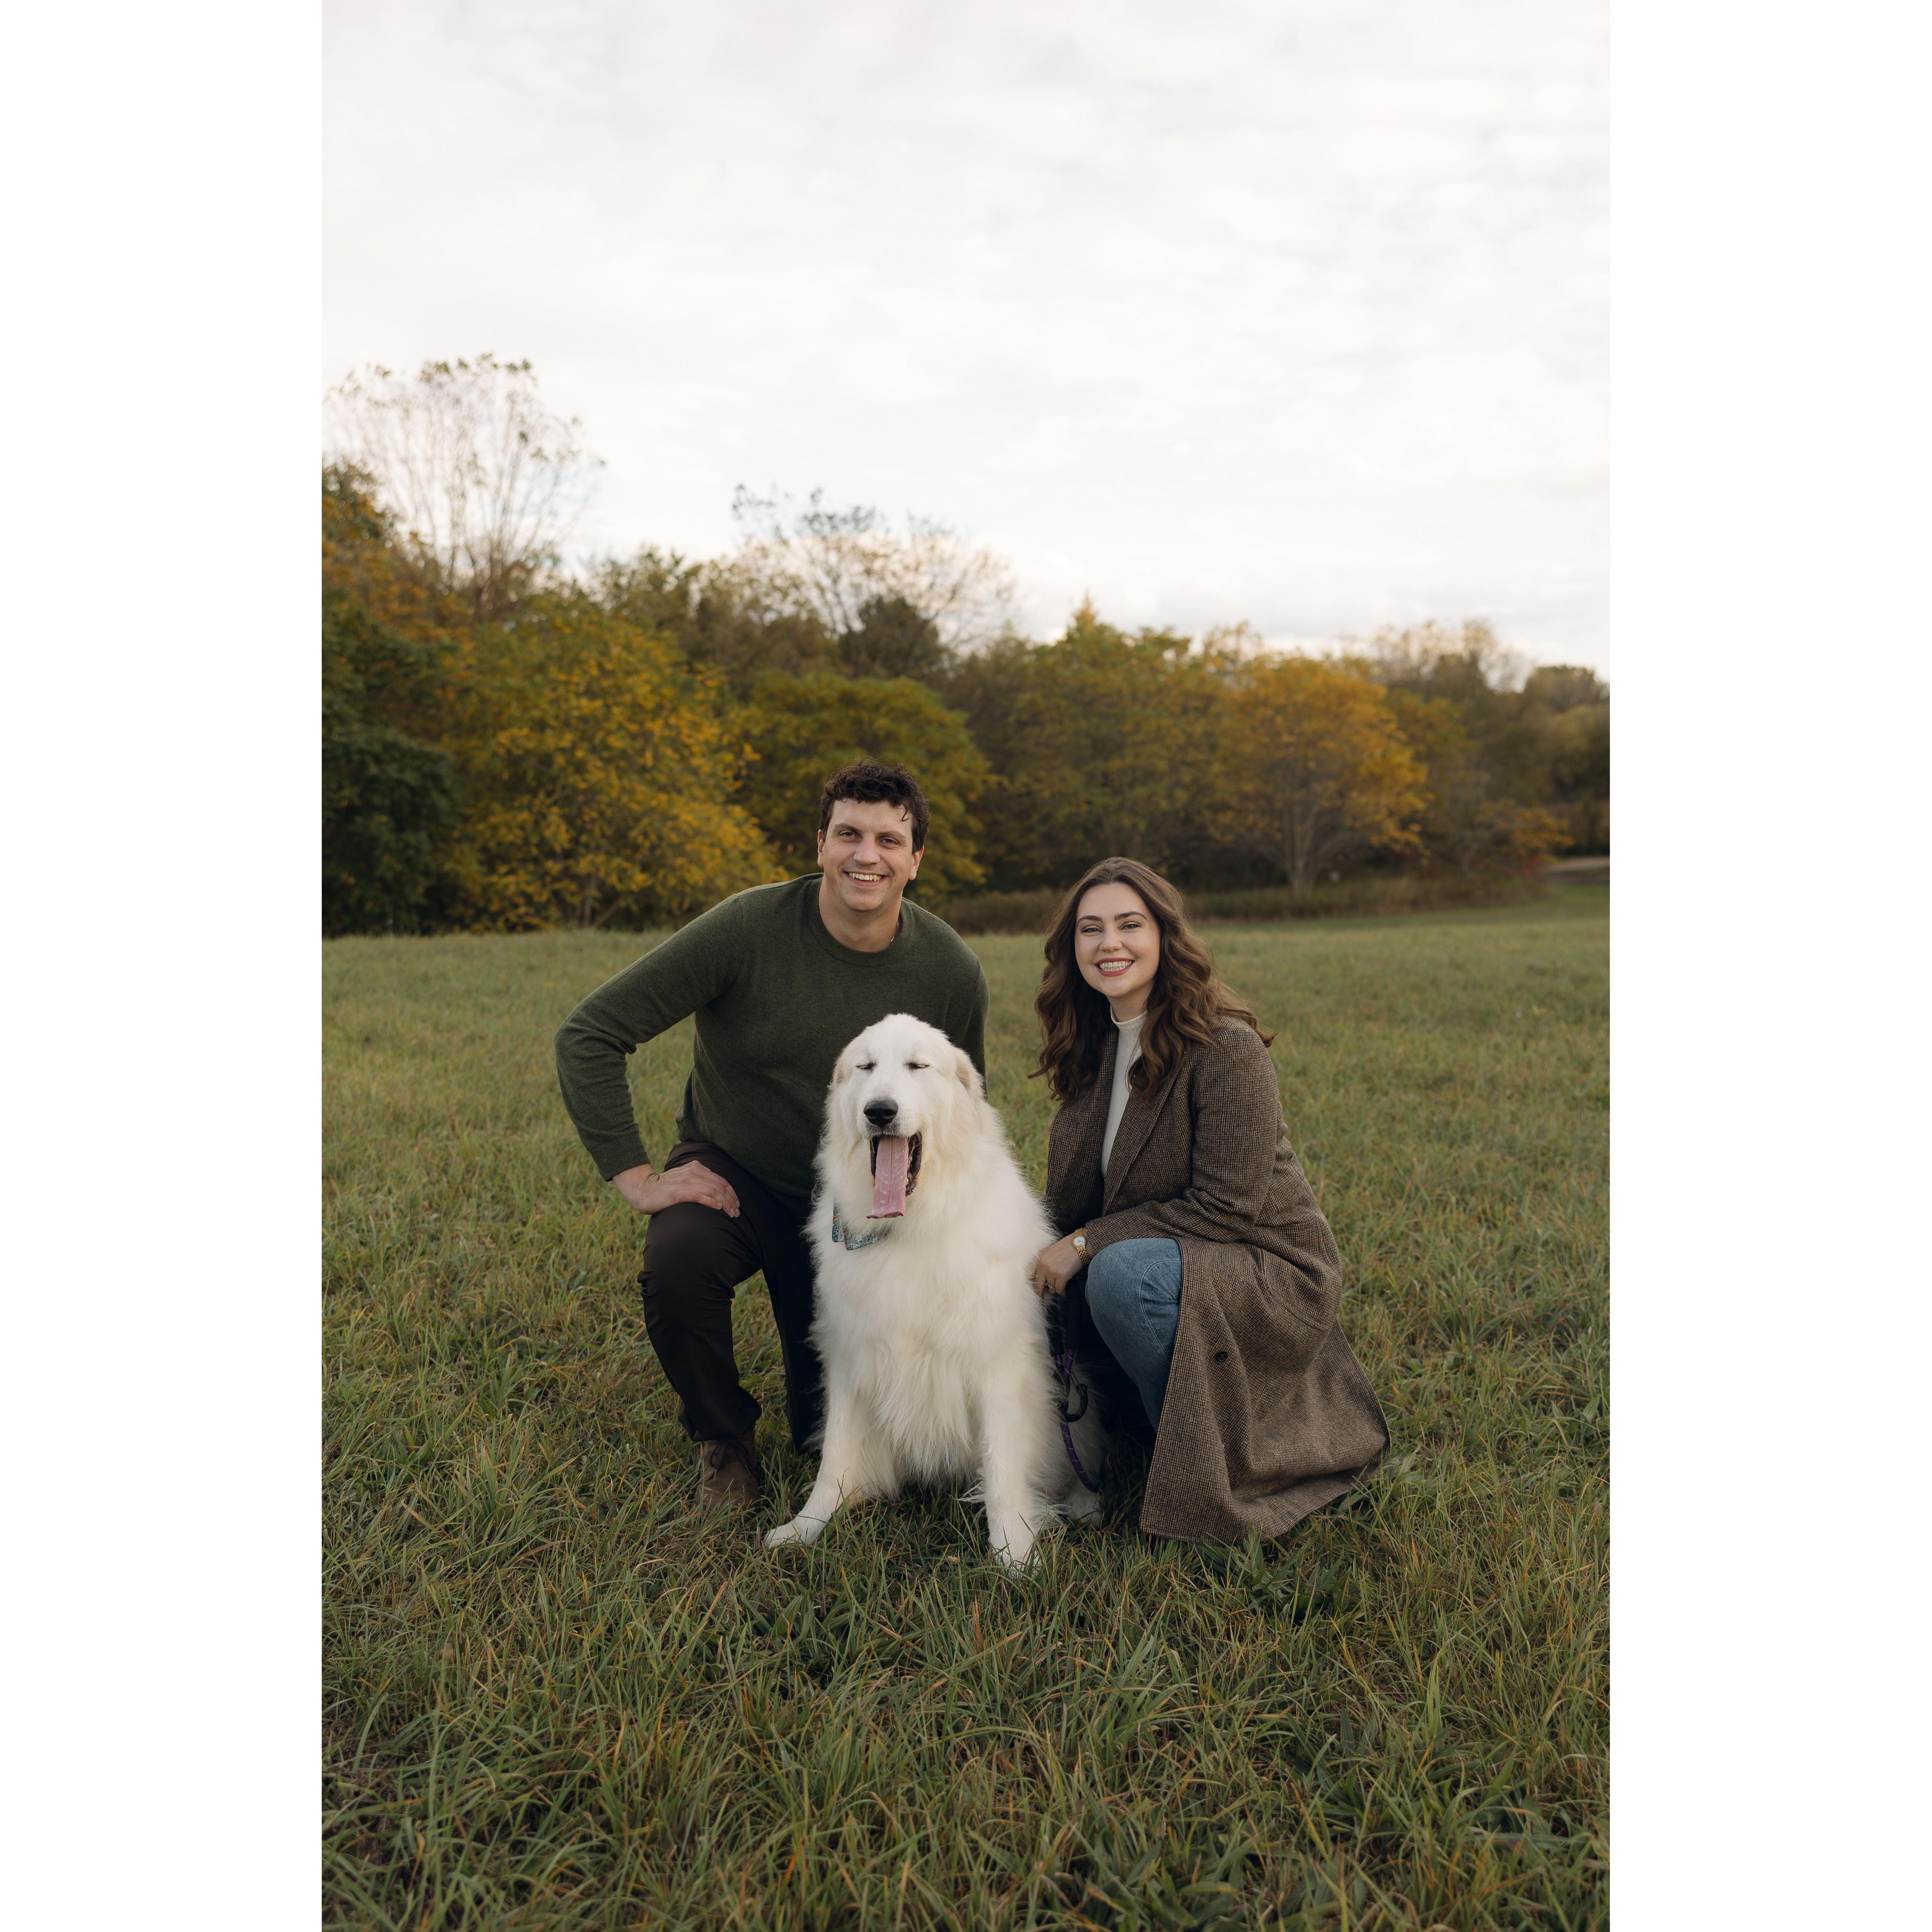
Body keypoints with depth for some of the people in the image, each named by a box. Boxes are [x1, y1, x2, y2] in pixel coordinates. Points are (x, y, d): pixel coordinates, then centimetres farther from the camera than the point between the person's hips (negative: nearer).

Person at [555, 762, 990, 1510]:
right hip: (733, 1172, -1)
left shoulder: (952, 972, -13)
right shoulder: (747, 929, -23)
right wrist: (636, 1178, -23)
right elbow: (587, 1035, -20)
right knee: (677, 1263, -35)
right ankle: (722, 1436, -3)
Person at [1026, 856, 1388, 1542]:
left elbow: (1227, 1208, -22)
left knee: (1122, 1274, -33)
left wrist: (1090, 1243, -21)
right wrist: (1048, 1253, -13)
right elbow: (1075, 1199, 7)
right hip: (1174, 1265, 8)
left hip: (1270, 1275, -8)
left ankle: (1205, 1470, -11)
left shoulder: (1226, 1048, -20)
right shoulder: (1094, 1048, 3)